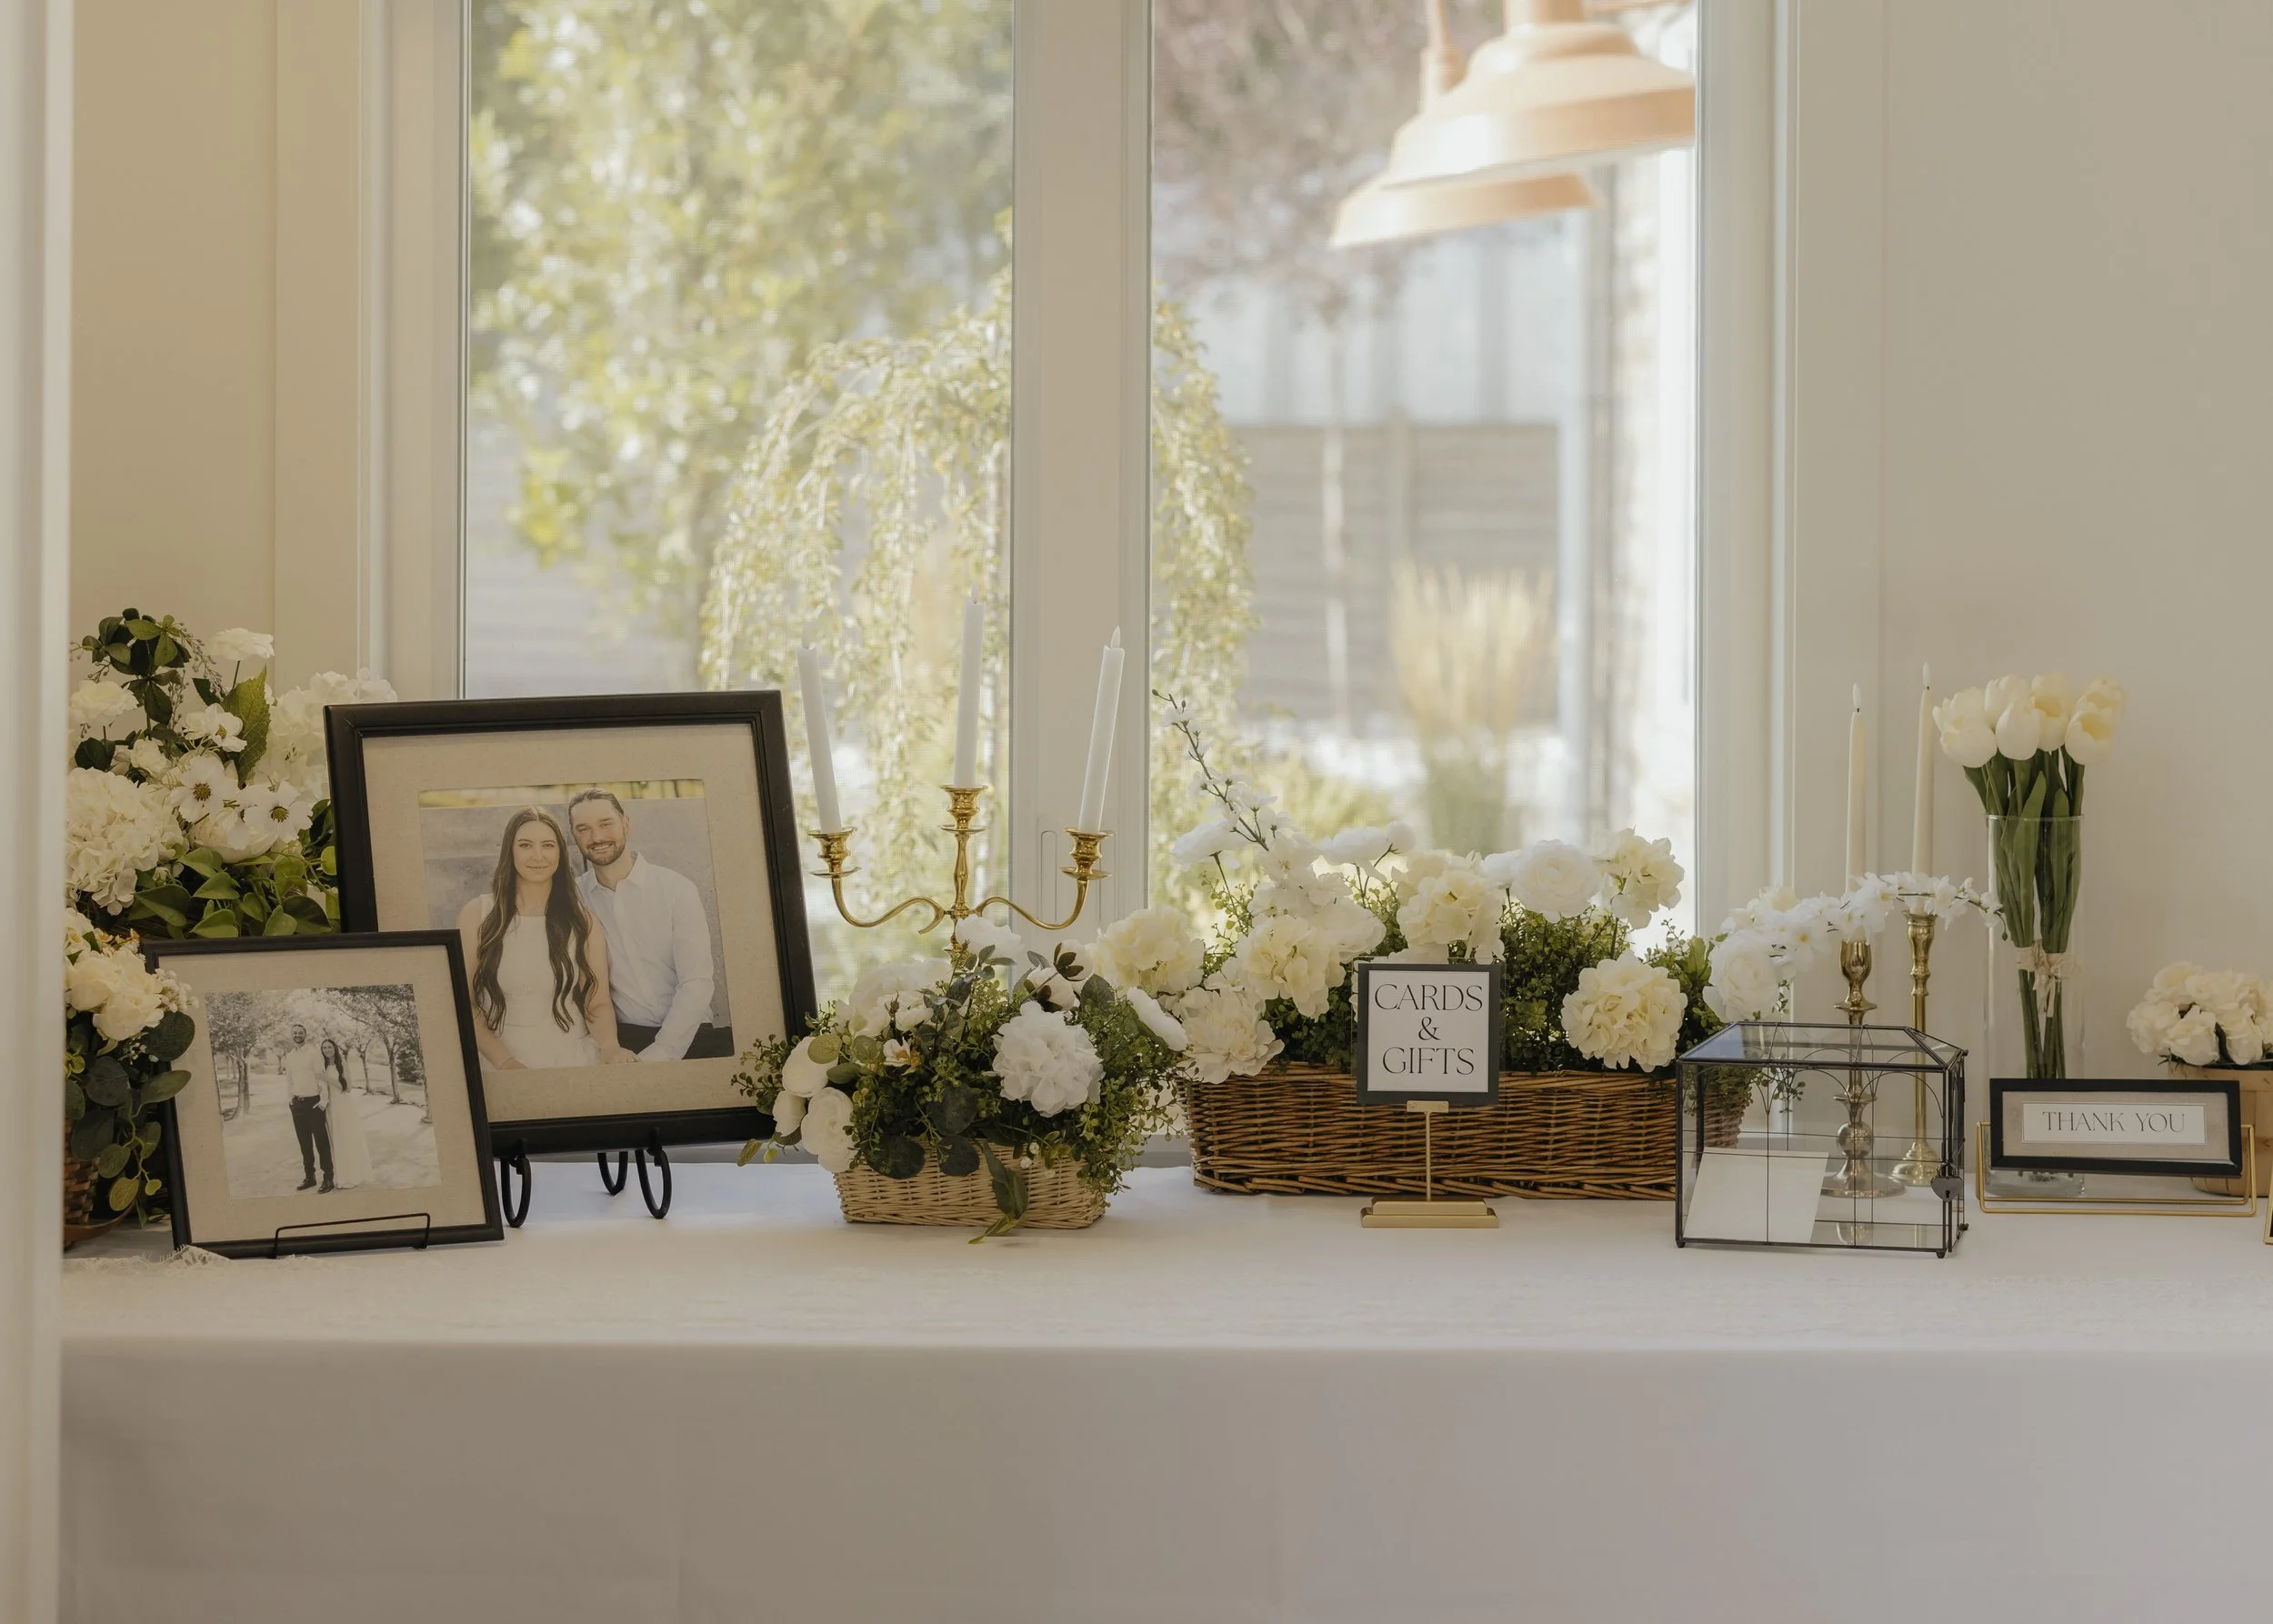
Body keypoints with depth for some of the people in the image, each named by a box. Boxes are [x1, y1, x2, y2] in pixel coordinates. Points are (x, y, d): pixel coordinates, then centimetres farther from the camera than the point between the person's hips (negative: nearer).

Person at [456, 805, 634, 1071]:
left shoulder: (582, 919, 7)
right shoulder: (476, 915, 3)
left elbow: (598, 1003, 5)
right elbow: (463, 1003, 2)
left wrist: (609, 1046, -17)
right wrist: (502, 1059, -13)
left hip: (576, 1065, 1)